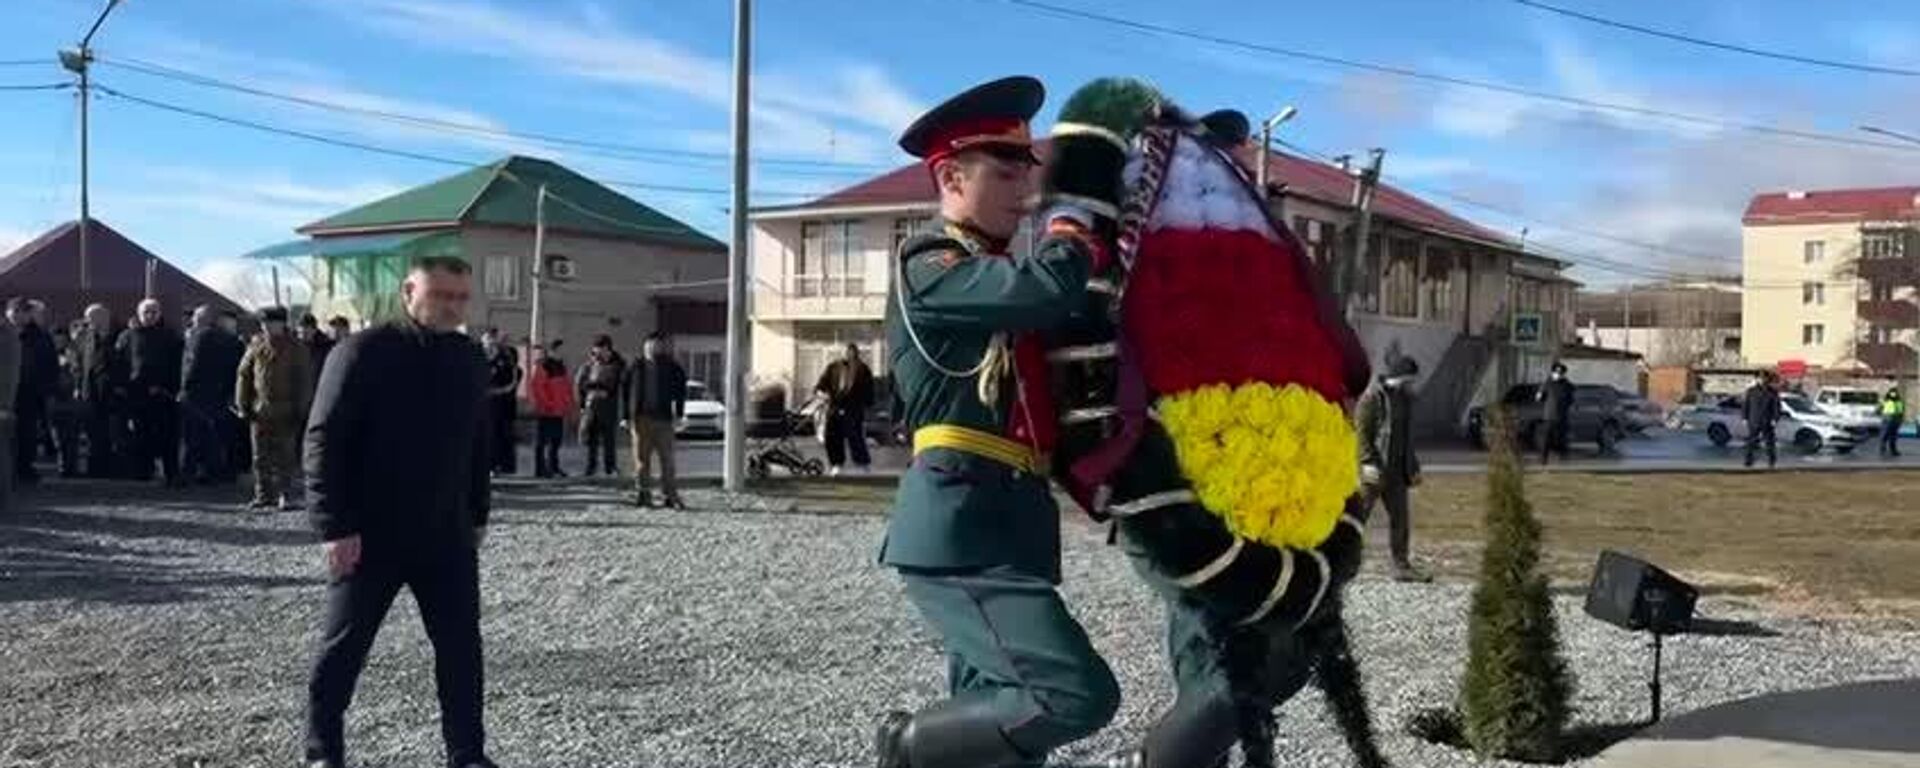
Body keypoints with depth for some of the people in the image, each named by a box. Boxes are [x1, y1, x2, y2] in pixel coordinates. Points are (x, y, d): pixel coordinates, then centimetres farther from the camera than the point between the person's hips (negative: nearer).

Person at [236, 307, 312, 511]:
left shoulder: (296, 348, -1)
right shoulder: (256, 346, 7)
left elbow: (304, 380, 0)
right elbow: (244, 375, 10)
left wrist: (300, 408, -5)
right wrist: (242, 404, 3)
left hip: (285, 412, -3)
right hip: (260, 409, 3)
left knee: (284, 456, -1)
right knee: (261, 456, 7)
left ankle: (285, 495, 4)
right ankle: (264, 495, 14)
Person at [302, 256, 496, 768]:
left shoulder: (470, 358, 7)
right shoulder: (364, 352, -12)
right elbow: (323, 441, -14)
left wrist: (478, 514, 15)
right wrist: (335, 526, -18)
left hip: (446, 534, 5)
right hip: (370, 535, -5)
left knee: (461, 646, 5)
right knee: (343, 646, 7)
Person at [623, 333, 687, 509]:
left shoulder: (672, 368, 3)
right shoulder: (635, 368, 3)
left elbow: (680, 390, 8)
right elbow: (627, 393, 6)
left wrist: (678, 414, 0)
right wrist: (628, 418, 1)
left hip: (663, 419, 0)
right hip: (641, 419, 0)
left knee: (667, 460, 1)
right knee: (642, 459, 3)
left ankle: (670, 496, 5)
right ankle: (642, 494, 9)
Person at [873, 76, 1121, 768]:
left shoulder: (997, 275, 22)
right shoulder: (927, 267, -7)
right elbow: (1050, 290, -23)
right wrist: (1086, 209, -6)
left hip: (1000, 523, 10)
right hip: (960, 527, -10)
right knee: (1078, 697, -18)